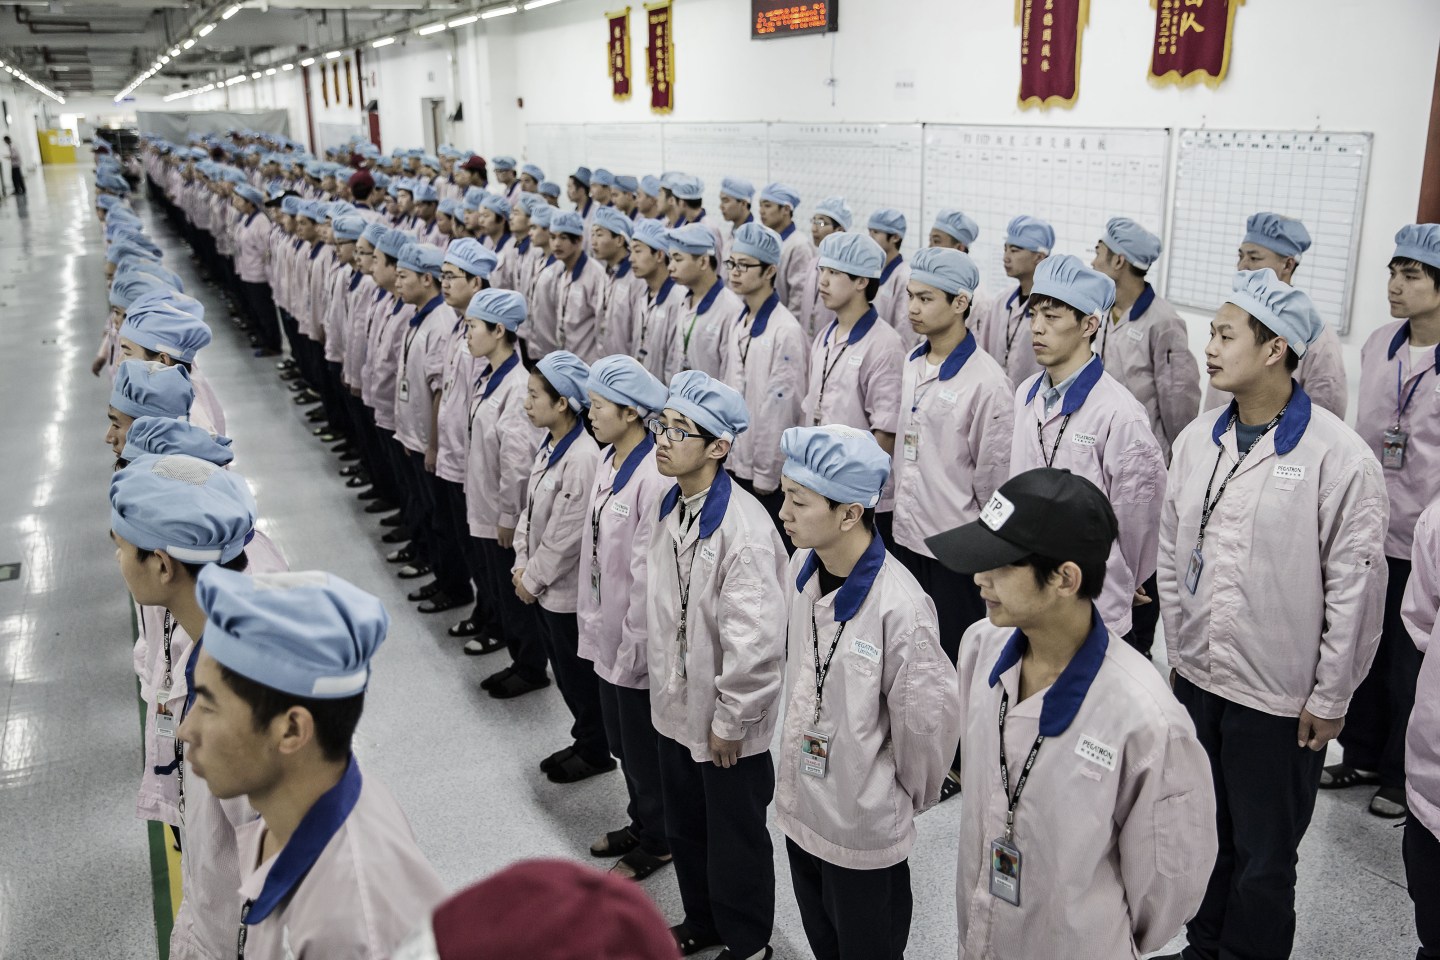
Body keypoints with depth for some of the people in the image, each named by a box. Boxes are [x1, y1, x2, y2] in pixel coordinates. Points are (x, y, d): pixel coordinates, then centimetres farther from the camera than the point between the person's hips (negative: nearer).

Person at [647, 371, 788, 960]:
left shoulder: (743, 527, -27)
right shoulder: (670, 507, 0)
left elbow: (756, 642, -27)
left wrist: (730, 720, -18)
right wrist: (665, 684, 14)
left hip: (726, 720, -8)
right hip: (676, 705, 8)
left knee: (735, 839, 13)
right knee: (684, 828, 25)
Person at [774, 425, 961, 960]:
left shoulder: (899, 606, -30)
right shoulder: (801, 569, -6)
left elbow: (928, 718, -19)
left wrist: (910, 795, -4)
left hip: (865, 826, -7)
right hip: (799, 804, 7)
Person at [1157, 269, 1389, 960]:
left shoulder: (1339, 457, -16)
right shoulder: (1197, 441, 2)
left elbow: (1355, 590, -12)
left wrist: (1329, 699, -9)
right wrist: (1179, 652, 12)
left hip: (1279, 700, -5)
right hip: (1197, 681, 5)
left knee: (1262, 859, 11)